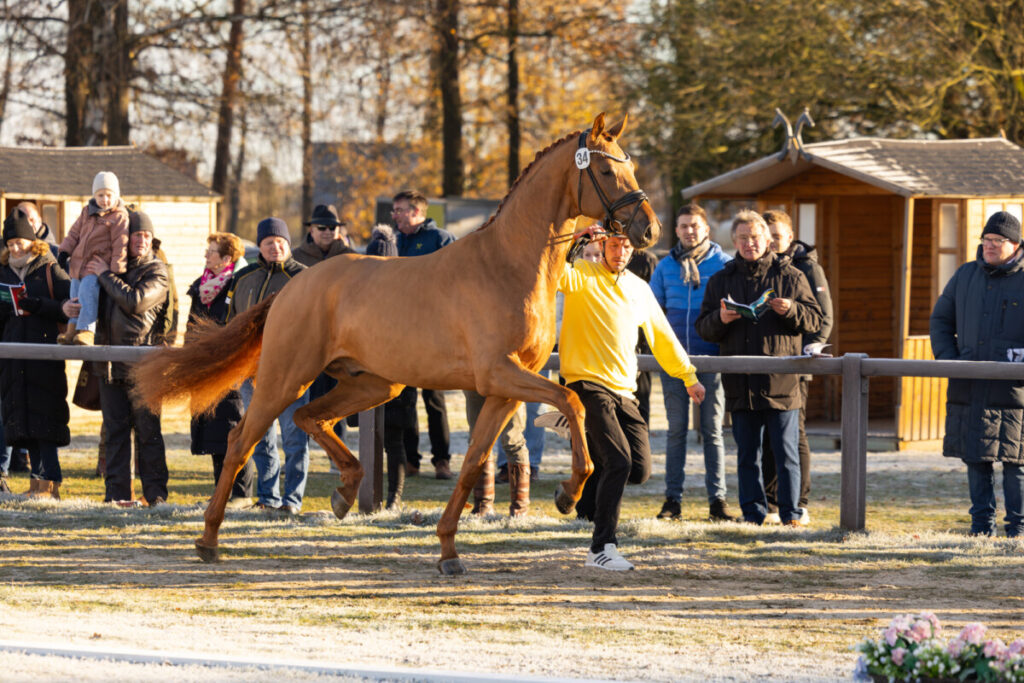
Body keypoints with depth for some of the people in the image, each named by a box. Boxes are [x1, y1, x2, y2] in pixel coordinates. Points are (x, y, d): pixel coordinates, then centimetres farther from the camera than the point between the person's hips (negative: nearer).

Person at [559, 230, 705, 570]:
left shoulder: (638, 288, 18)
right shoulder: (582, 274, 0)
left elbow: (662, 335, 26)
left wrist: (688, 376, 28)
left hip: (623, 389, 6)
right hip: (589, 384, -6)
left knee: (639, 469, -2)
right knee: (619, 462, -18)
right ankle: (601, 549, -13)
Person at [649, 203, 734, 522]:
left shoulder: (723, 263, 2)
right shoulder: (666, 266, 9)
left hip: (710, 357, -2)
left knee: (712, 429, 1)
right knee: (677, 429, 5)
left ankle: (717, 498, 4)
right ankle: (672, 498, 7)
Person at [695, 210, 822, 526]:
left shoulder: (790, 277, 6)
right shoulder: (720, 281, 12)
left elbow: (814, 320, 4)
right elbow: (703, 328, 10)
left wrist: (790, 310, -15)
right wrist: (720, 319, -12)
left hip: (780, 381, -3)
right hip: (740, 383, 3)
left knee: (786, 453, -1)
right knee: (747, 455, 7)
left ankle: (790, 513, 4)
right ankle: (752, 512, 13)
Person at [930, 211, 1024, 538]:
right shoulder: (965, 276, 14)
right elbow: (941, 319, 20)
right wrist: (947, 359, 5)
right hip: (969, 388, 4)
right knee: (976, 456, 5)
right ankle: (982, 522, 13)